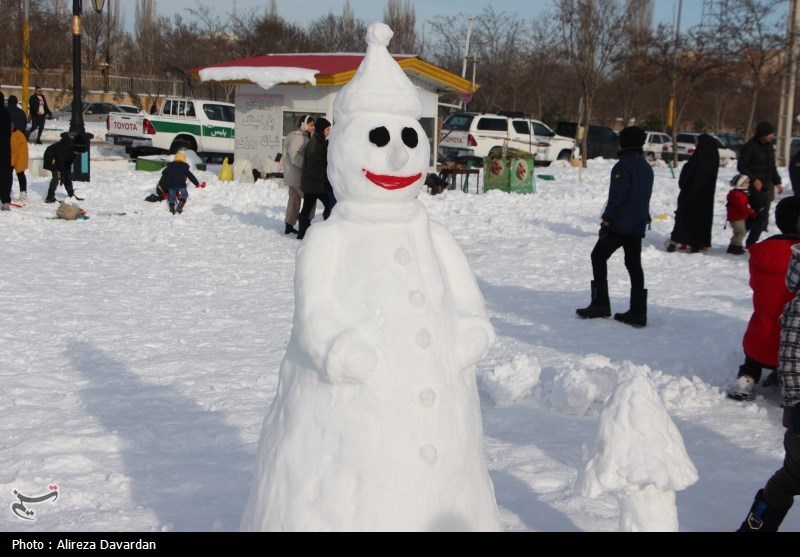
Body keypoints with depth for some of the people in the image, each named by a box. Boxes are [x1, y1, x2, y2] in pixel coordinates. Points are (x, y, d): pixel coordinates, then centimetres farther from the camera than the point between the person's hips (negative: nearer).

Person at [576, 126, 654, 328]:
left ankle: (600, 303, 1)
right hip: (638, 225, 8)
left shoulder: (623, 166, -14)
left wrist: (607, 218, -15)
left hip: (620, 223, -8)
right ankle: (638, 311, 5)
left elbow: (617, 196, -20)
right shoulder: (647, 167, 14)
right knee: (634, 265, 8)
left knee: (599, 256, 5)